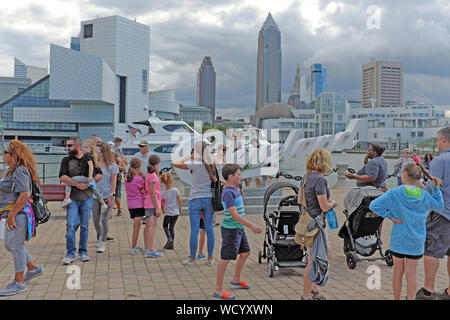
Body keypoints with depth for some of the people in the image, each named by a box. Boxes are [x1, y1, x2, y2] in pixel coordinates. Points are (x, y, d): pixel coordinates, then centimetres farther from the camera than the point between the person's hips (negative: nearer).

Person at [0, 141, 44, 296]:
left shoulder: (20, 171, -17)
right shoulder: (14, 170, 15)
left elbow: (25, 195, -26)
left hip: (18, 214, -10)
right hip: (13, 214, 10)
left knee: (16, 246, -2)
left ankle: (18, 283, 9)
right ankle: (33, 268, 31)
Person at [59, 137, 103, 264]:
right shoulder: (66, 160, 6)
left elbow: (99, 174, 6)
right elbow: (62, 177, -6)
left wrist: (88, 183, -9)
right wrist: (77, 184, -16)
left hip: (87, 197, 1)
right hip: (72, 198, -1)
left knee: (85, 226, 7)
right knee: (71, 225, -8)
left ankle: (83, 251, 19)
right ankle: (70, 253, 0)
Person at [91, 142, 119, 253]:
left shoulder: (112, 165, -4)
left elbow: (113, 181, -3)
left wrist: (111, 195, -8)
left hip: (107, 196, -3)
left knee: (104, 219, -5)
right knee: (95, 220, 8)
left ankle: (102, 243, 7)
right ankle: (100, 237, 36)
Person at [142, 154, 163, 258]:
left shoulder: (148, 174, 12)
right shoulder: (152, 176, -15)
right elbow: (152, 193, -19)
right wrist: (157, 207, -18)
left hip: (148, 203, 10)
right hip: (152, 203, -10)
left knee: (148, 226, 14)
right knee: (153, 225, -10)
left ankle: (146, 249, 22)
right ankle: (151, 250, -12)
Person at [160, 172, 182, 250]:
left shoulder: (163, 193, -10)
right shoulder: (175, 190, -8)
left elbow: (162, 204, -3)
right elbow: (179, 200, -3)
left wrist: (163, 209, 17)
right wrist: (180, 208, 12)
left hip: (168, 213, -2)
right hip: (176, 212, 2)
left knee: (165, 226, 19)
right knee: (172, 227, 14)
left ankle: (169, 238, -6)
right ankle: (171, 245, 15)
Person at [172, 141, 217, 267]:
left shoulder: (195, 164, -11)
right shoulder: (211, 164, 2)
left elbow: (175, 164, -8)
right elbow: (216, 180, 13)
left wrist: (189, 156, -1)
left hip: (196, 199, -4)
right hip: (209, 199, 4)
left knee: (194, 230, 1)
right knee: (209, 229, 8)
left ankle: (192, 259, 7)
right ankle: (210, 258, 15)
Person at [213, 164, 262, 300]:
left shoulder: (235, 189, 10)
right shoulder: (228, 192, -20)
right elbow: (234, 214, -27)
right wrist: (251, 226, -28)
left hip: (239, 228, 10)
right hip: (231, 229, -10)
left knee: (245, 252, 20)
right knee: (226, 258, -4)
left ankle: (236, 279, 39)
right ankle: (218, 290, 4)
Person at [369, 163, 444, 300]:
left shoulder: (394, 193, -14)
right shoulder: (424, 195, -5)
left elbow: (374, 206, -21)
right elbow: (439, 205, 13)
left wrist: (390, 216, -14)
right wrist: (436, 188, 11)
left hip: (398, 239, -1)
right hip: (416, 242, 1)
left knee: (398, 271, 14)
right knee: (411, 273, 9)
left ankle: (397, 298, 27)